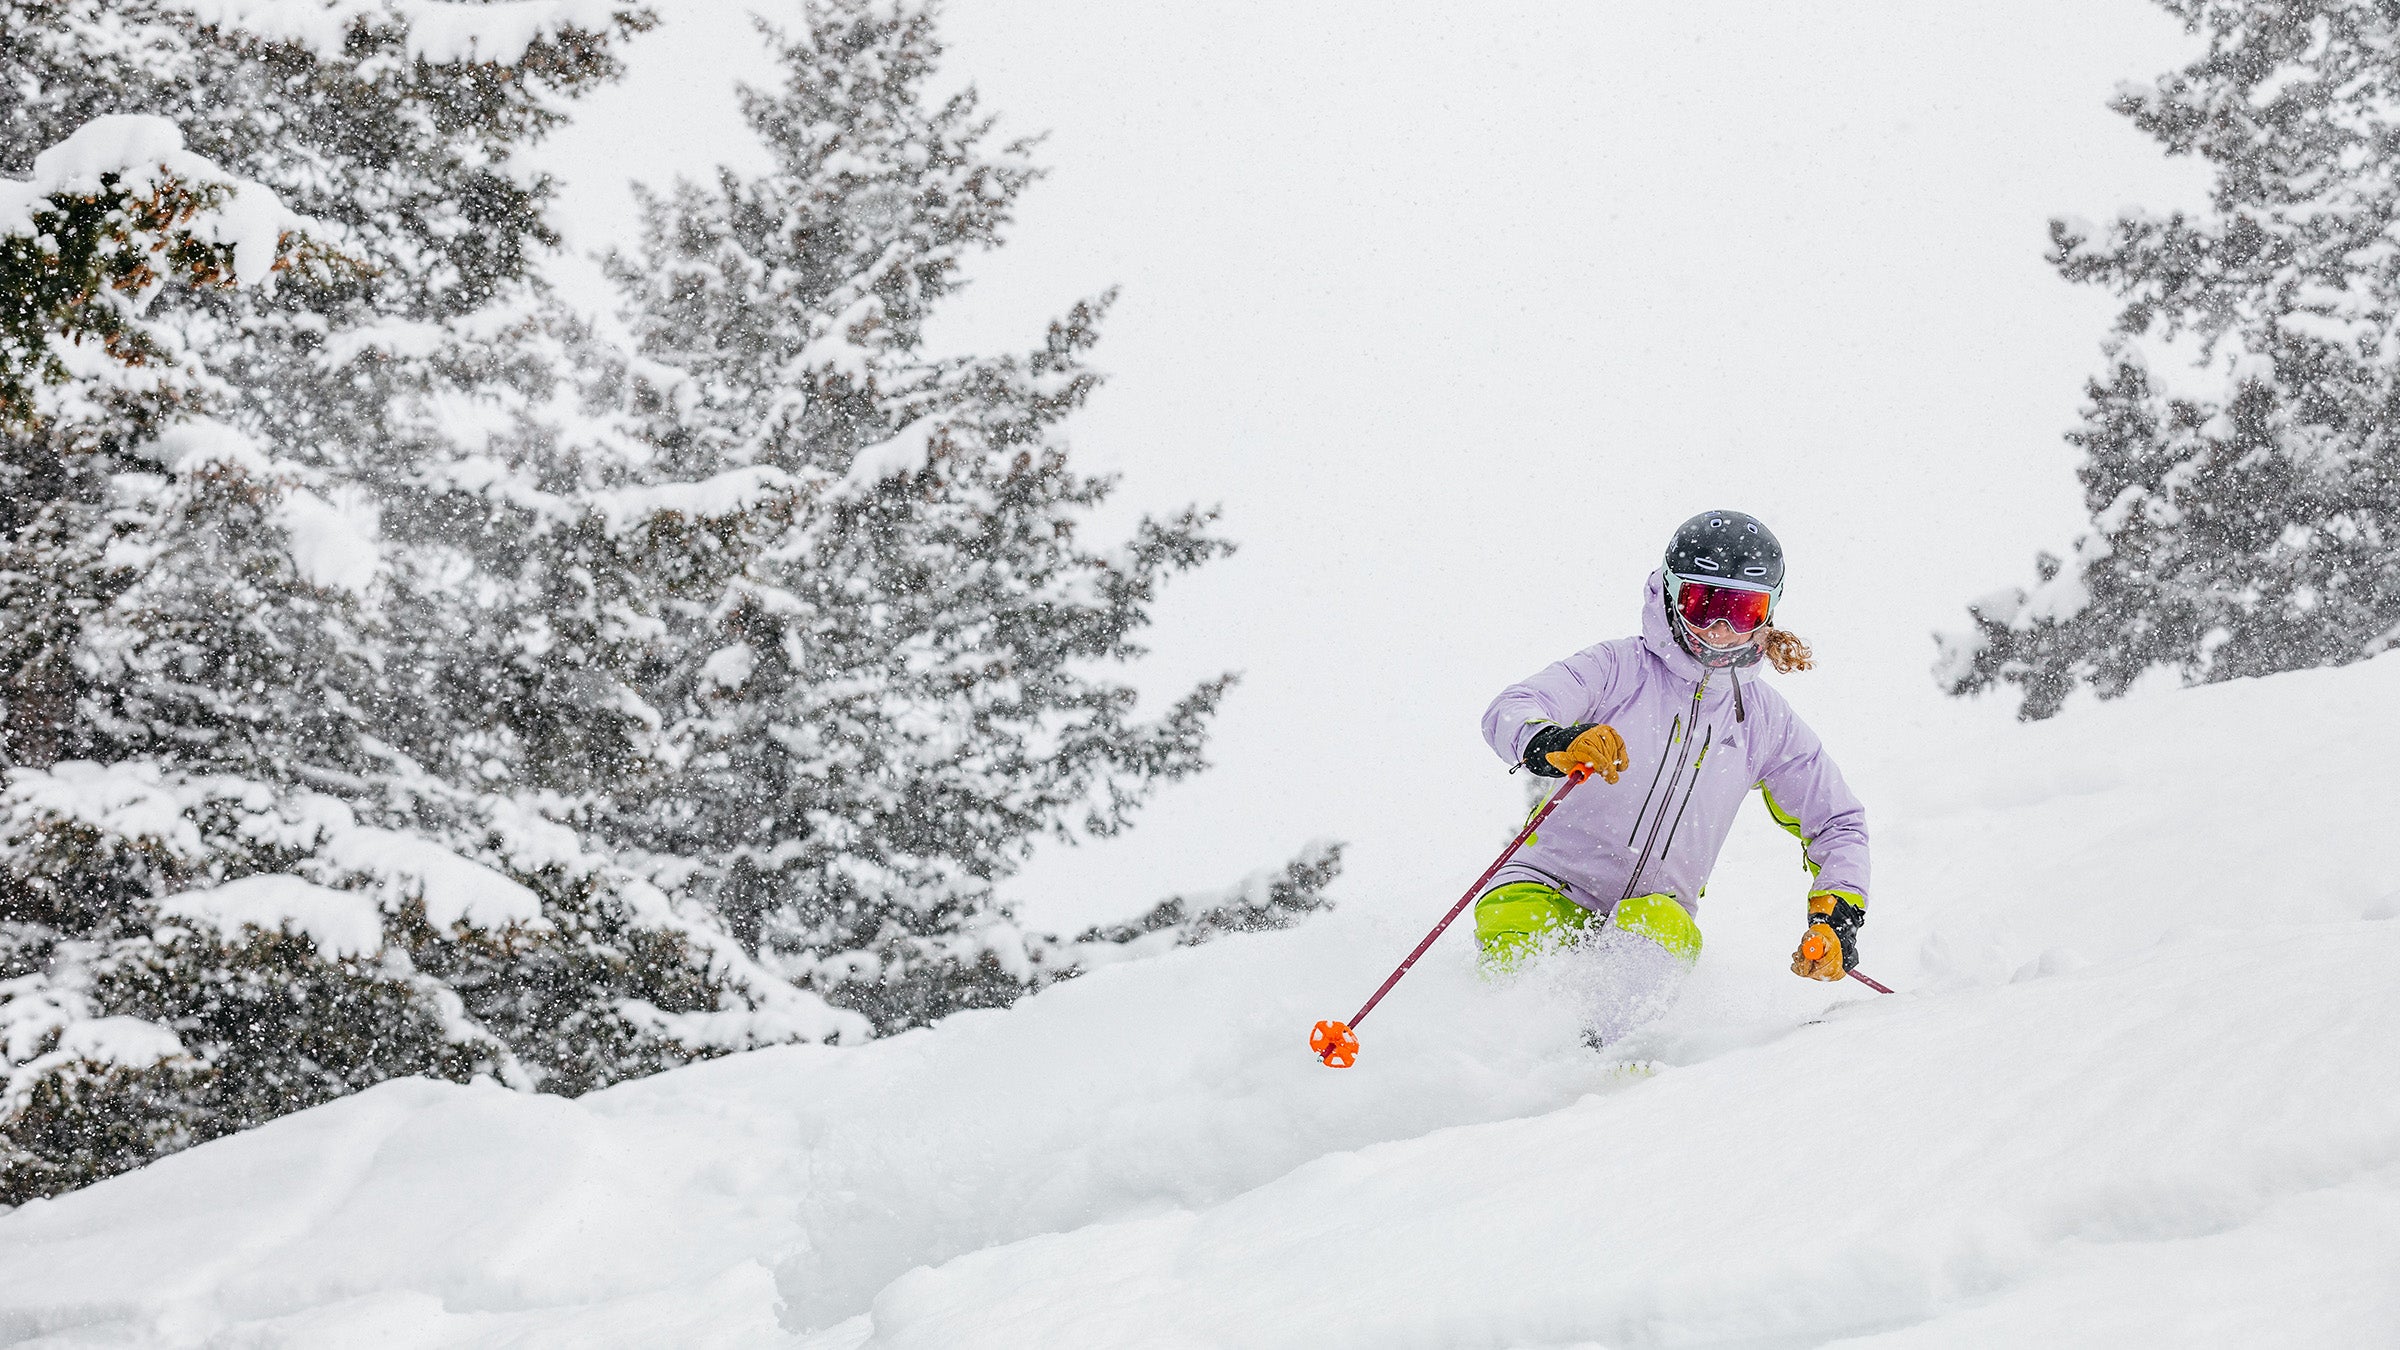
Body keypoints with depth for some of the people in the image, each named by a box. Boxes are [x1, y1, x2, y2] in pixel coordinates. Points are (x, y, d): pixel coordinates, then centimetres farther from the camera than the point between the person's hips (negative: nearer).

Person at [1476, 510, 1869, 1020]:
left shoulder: (1766, 720, 9)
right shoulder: (1619, 667, -4)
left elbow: (1838, 824, 19)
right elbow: (1509, 711, -19)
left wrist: (1836, 919, 0)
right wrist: (1553, 743, -45)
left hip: (1660, 907, 3)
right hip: (1552, 885, -3)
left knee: (1658, 926, -33)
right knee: (1516, 951, -35)